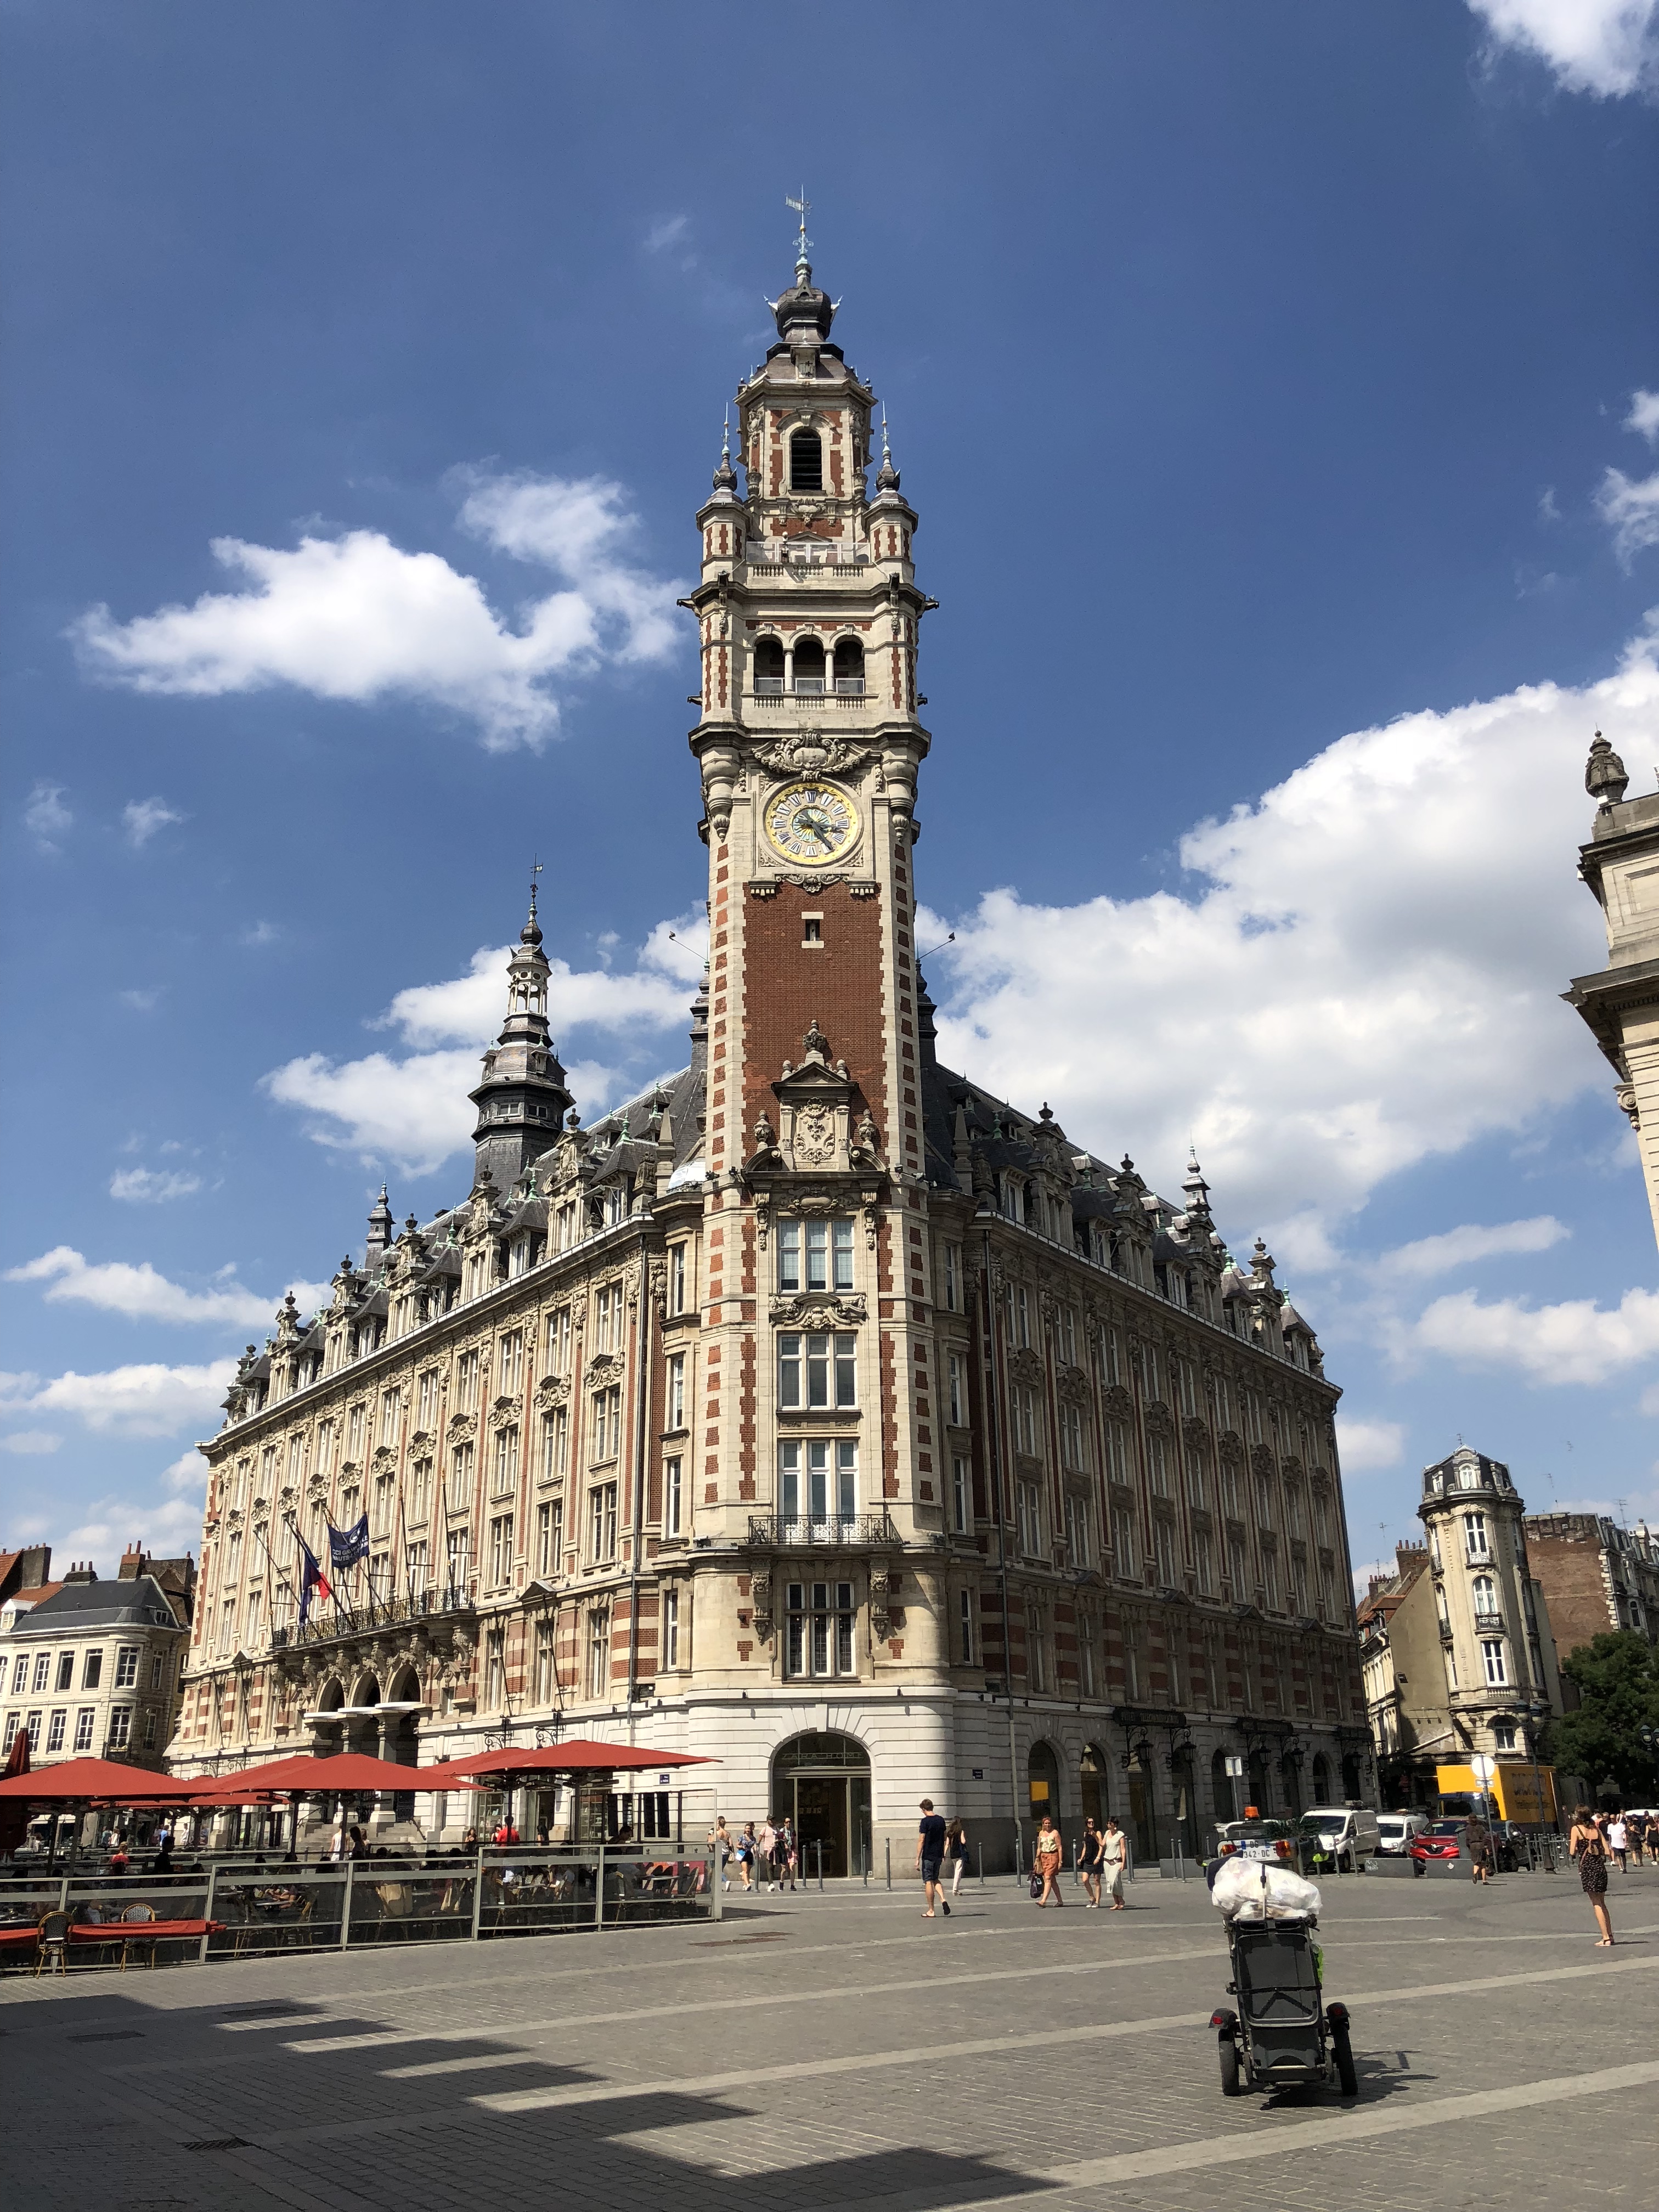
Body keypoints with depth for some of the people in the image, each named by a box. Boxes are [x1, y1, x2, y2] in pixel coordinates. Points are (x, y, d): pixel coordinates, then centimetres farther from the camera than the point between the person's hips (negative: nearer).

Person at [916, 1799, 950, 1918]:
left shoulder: (925, 1821, -12)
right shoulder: (941, 1820, 7)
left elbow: (921, 1841, -14)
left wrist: (918, 1859, -10)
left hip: (928, 1856, -6)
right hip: (939, 1855, 6)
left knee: (928, 1882, 1)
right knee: (935, 1879, 20)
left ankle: (931, 1911, 4)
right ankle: (943, 1899, -2)